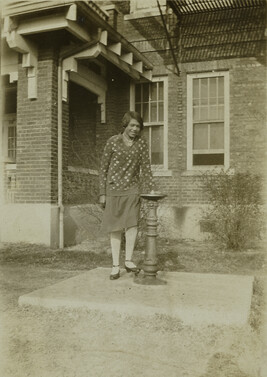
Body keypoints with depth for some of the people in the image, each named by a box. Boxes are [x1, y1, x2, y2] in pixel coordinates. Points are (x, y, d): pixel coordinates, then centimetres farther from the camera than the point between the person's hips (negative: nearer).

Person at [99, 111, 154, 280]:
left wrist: (150, 190, -1)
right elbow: (104, 168, 1)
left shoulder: (141, 143, 4)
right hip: (114, 189, -1)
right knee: (115, 228, 3)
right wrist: (102, 193, -1)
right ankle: (116, 266, 12)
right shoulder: (113, 142, -1)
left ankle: (128, 260, 8)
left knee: (132, 224, -10)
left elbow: (146, 168, 5)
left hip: (132, 190, 1)